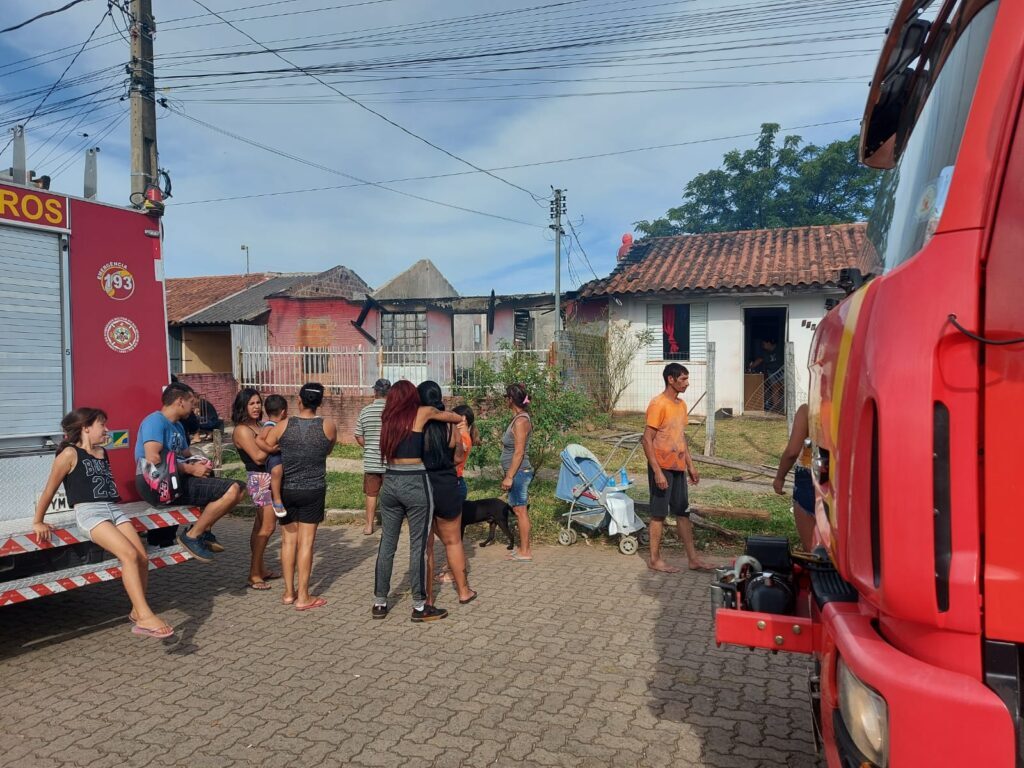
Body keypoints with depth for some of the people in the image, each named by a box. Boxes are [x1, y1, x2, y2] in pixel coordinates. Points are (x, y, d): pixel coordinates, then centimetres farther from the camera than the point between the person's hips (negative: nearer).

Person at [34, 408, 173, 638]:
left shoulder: (103, 452, 19)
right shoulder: (70, 454, -1)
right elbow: (49, 491, 2)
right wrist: (38, 522, 5)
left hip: (114, 510, 7)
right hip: (90, 512, -7)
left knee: (142, 558, -12)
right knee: (130, 555, -25)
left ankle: (137, 612, 2)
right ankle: (145, 617, -26)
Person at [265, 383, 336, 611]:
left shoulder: (284, 425, -6)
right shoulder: (329, 427, -7)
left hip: (286, 489, 1)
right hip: (313, 490, -1)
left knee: (288, 540, 12)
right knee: (306, 542, 3)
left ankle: (289, 592, 21)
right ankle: (303, 597, 8)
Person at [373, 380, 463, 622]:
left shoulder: (389, 418, 9)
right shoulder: (422, 413, -3)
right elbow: (449, 416, 12)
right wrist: (464, 420, 34)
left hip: (390, 482, 5)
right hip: (415, 484, -5)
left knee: (387, 544, 12)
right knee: (418, 546, 2)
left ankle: (379, 603, 20)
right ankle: (419, 607, 10)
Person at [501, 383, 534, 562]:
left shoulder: (521, 421, -17)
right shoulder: (519, 418, 12)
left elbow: (519, 452, -20)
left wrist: (509, 477, -19)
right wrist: (510, 475, 20)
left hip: (519, 472, -10)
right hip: (519, 473, 10)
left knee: (520, 511, -3)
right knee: (520, 511, 14)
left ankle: (525, 552, 4)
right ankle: (523, 548, 21)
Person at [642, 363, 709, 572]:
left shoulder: (681, 404, 11)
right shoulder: (658, 404, -15)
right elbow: (647, 440, -18)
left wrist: (691, 466, 17)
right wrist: (657, 472, -22)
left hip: (679, 468, 8)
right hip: (662, 468, -8)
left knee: (683, 513, 12)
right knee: (659, 514, 1)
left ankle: (693, 559, 19)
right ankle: (655, 560, 12)